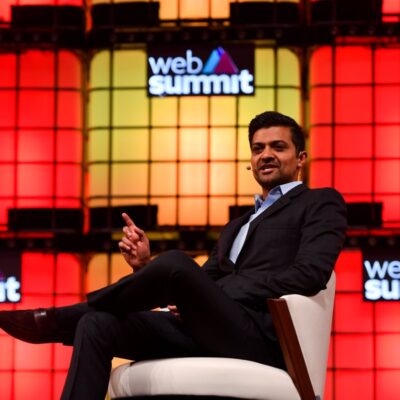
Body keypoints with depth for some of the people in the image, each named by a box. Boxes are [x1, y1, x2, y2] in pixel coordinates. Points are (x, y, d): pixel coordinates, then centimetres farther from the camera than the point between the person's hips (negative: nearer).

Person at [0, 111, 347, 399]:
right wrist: (146, 266, 6)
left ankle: (56, 320, -11)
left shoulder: (321, 203, 11)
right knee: (98, 325, -17)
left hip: (259, 335, -7)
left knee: (176, 262, -31)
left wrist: (219, 294, -10)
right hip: (211, 331, 7)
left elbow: (310, 274, -8)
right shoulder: (238, 226, 34)